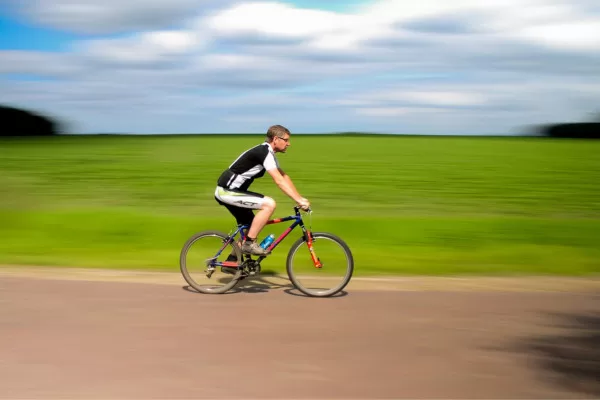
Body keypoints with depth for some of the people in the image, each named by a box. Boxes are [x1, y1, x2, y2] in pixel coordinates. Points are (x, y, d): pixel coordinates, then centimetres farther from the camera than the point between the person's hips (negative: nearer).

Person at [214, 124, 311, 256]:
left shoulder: (268, 152, 13)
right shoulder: (264, 152, -18)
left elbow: (284, 177, 14)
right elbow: (279, 181, -25)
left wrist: (300, 198, 7)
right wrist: (299, 200, -27)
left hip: (229, 191, 10)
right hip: (227, 192, -10)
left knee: (251, 227, 16)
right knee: (269, 204, -21)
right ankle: (249, 244, -13)